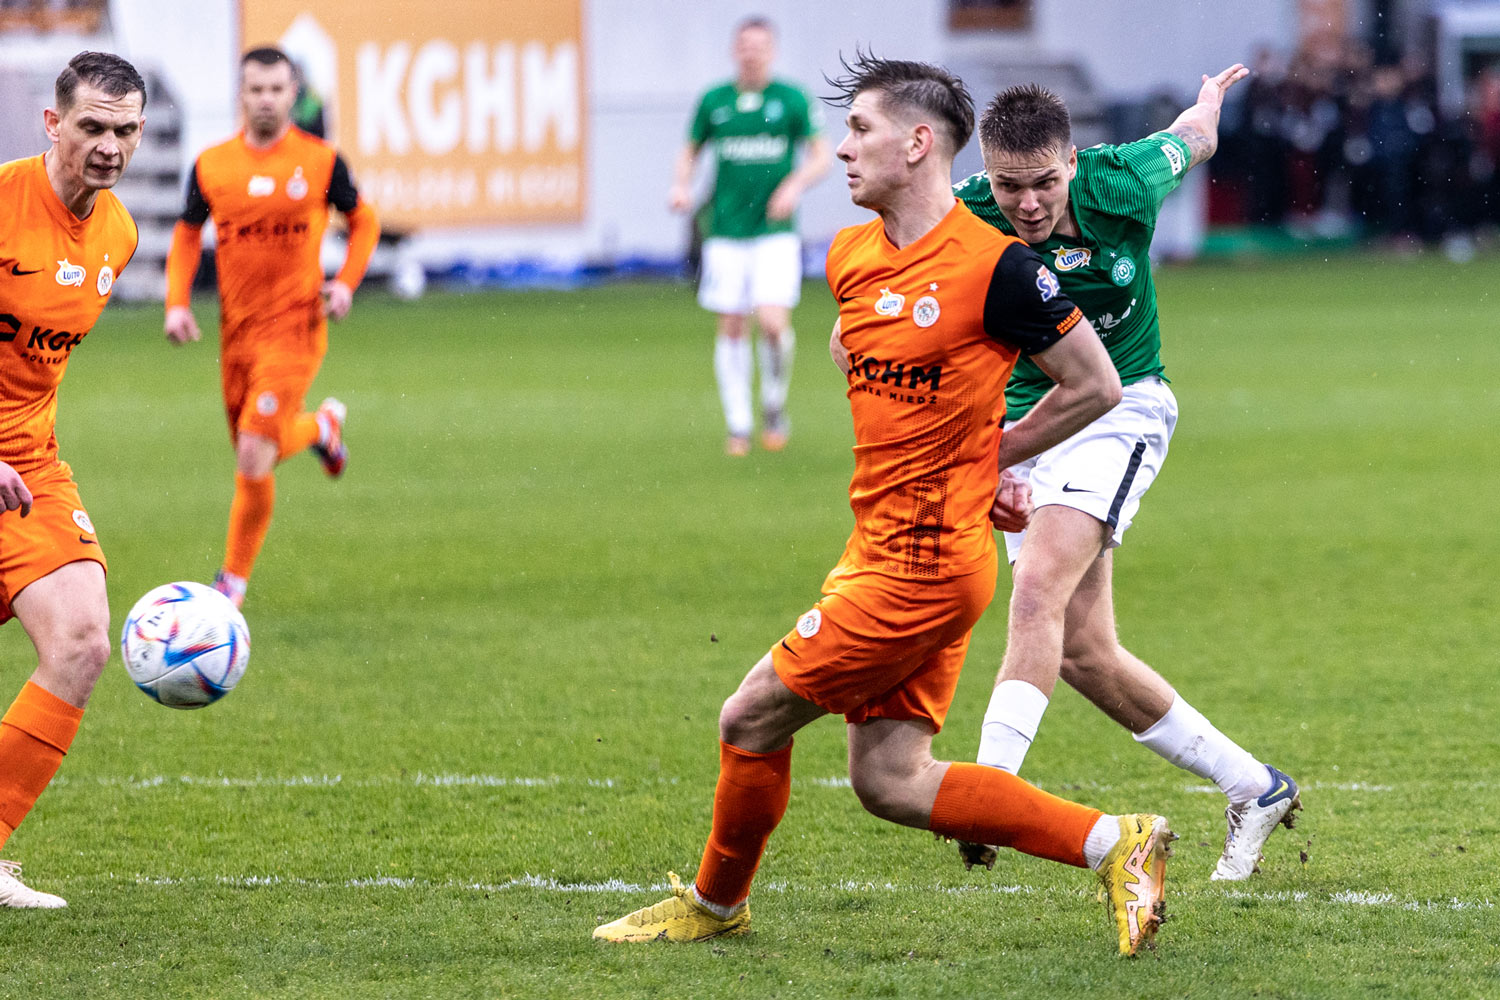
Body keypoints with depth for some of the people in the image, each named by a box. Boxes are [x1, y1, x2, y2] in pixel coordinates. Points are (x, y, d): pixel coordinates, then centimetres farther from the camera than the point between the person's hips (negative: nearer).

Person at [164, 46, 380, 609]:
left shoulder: (320, 161, -3)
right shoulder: (211, 165, 3)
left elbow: (363, 221, 11)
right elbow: (187, 235, 15)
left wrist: (347, 282, -4)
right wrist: (176, 303, 1)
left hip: (295, 327, -4)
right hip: (235, 330, 4)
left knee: (254, 457, -15)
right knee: (251, 459, 12)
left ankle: (234, 579, 1)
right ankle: (322, 426, 46)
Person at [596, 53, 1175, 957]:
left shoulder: (994, 266, -15)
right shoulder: (850, 259, 8)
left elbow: (1096, 387, -7)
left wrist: (988, 456, -1)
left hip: (923, 567, -8)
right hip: (878, 546, 8)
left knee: (752, 721, 0)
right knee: (890, 779, 6)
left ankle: (717, 903, 22)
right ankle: (1113, 844, 8)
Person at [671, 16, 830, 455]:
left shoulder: (791, 99, 0)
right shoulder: (714, 101, 6)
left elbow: (821, 155, 4)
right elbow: (690, 151, 17)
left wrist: (796, 184, -14)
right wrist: (682, 185, -2)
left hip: (776, 232, -2)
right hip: (726, 231, 2)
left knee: (774, 323, -15)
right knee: (731, 328, 2)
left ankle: (774, 407, 9)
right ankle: (738, 424, 13)